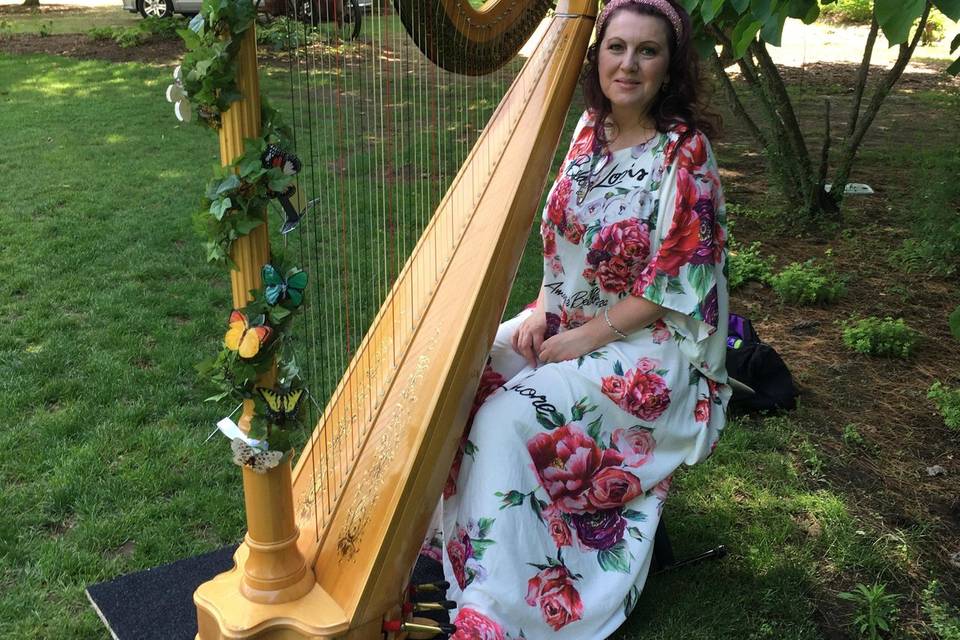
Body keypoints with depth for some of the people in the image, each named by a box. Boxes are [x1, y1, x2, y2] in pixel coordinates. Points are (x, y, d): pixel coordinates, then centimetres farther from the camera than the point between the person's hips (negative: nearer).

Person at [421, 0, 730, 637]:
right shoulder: (590, 128, 3)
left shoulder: (684, 152, -17)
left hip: (648, 341, -7)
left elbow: (674, 285, -18)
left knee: (509, 418, -22)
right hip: (566, 317, 7)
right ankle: (448, 542, 7)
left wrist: (583, 339, -16)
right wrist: (542, 310, -4)